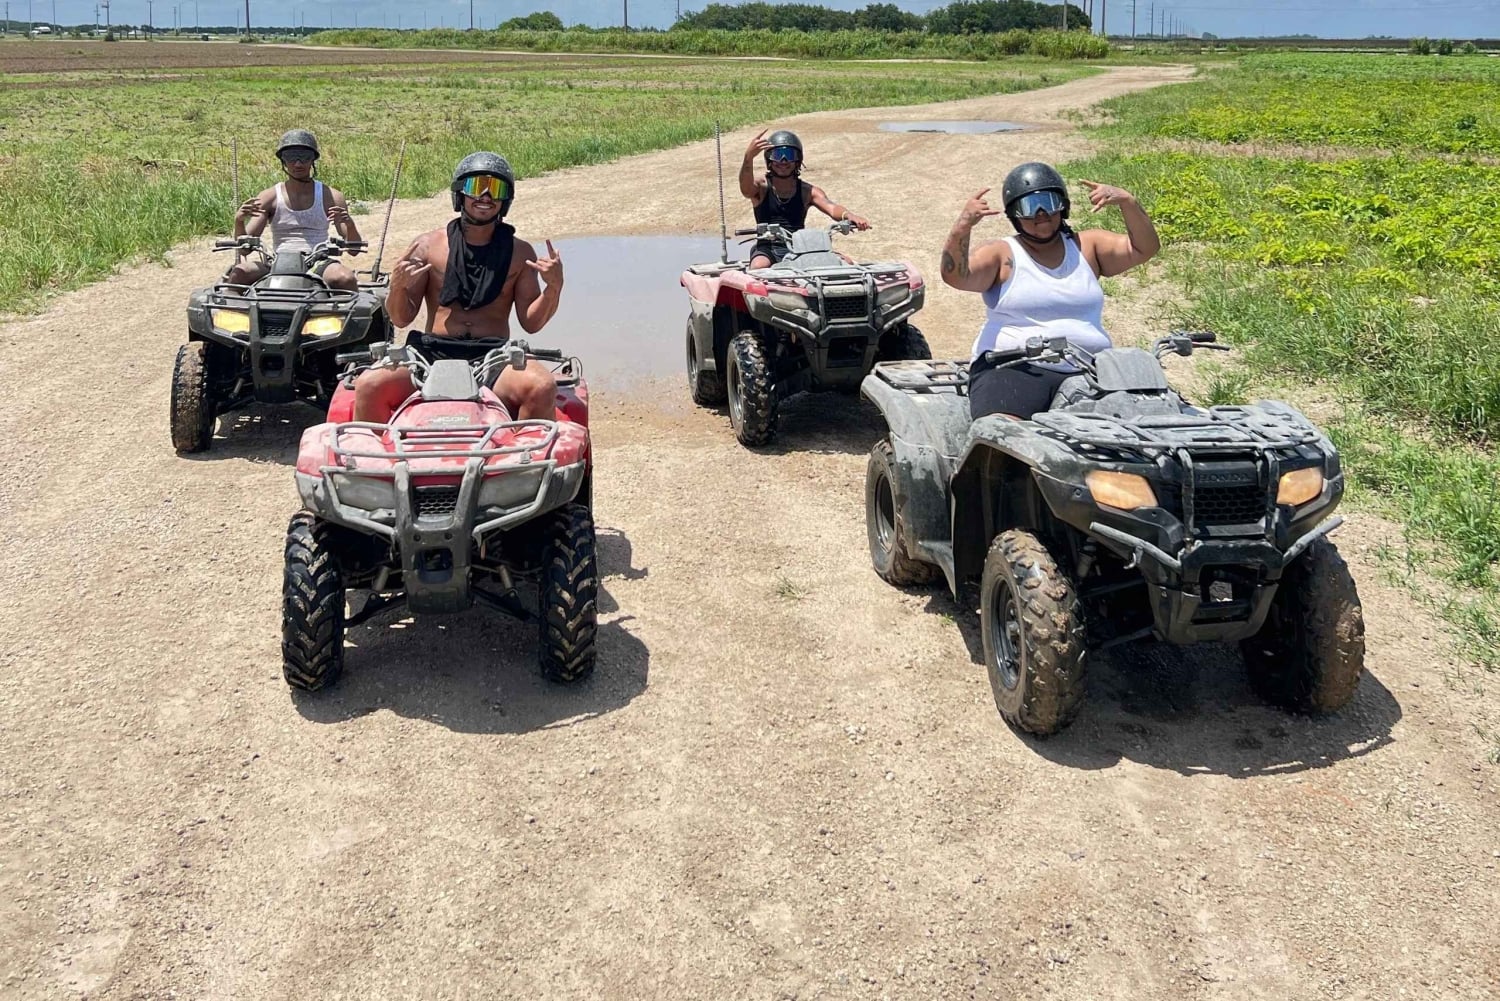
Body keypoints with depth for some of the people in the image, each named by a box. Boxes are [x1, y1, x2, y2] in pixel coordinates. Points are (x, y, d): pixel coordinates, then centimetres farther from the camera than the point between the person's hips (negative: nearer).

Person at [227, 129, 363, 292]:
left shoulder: (330, 196, 8)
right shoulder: (269, 198, 9)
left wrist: (349, 224, -18)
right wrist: (239, 221, -18)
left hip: (318, 265, -1)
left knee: (346, 279, -35)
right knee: (240, 272, -28)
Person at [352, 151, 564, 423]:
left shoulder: (520, 253, 13)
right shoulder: (428, 246, 10)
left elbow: (531, 322, 8)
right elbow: (401, 318, 9)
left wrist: (554, 288, -9)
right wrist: (398, 287, -12)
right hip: (432, 355, 0)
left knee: (543, 387, -32)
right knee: (369, 385, -27)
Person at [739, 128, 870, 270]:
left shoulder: (808, 191, 12)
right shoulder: (762, 187, 6)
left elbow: (830, 207, -6)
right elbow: (746, 187, -19)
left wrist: (849, 216, -31)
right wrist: (749, 157, -39)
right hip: (768, 248, -3)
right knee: (759, 267, -38)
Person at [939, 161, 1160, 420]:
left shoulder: (1086, 247, 20)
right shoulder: (1001, 255, 9)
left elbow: (1144, 248, 14)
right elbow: (956, 276, -7)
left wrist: (1127, 201, -1)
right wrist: (962, 227, -24)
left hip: (1087, 370, 4)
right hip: (1012, 367, -4)